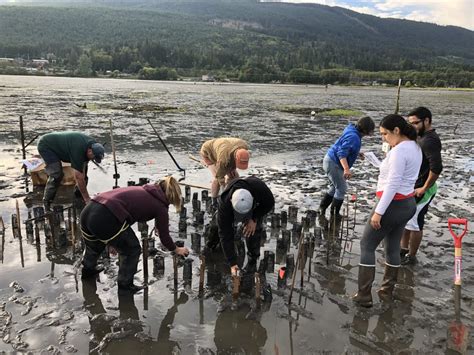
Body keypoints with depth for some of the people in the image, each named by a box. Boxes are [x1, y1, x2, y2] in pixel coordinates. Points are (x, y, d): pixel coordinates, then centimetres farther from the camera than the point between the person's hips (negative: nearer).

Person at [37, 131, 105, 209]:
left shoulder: (92, 144, -15)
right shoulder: (78, 150, -40)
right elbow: (79, 177, -35)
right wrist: (87, 198, -30)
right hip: (45, 145, -9)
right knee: (56, 174, -23)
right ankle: (47, 201, -7)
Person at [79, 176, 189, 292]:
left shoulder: (144, 191, 26)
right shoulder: (160, 205, 4)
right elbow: (164, 236, 15)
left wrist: (157, 226, 66)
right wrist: (177, 250, 34)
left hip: (88, 210, 9)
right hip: (106, 219, -8)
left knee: (94, 245, 37)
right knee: (132, 250, 16)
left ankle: (88, 269, 62)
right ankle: (125, 284, 32)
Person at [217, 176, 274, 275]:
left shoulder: (259, 187, -45)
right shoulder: (224, 204, -41)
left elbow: (270, 203, -22)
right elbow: (225, 235, -35)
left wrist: (254, 219, -35)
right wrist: (232, 263, -35)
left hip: (257, 204, -1)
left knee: (253, 229, -20)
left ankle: (253, 259, 1)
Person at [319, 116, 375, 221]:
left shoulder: (352, 131, 6)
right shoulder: (353, 137, -24)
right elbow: (342, 153, -32)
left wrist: (358, 154, 19)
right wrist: (346, 169, -41)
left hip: (331, 161, 11)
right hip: (333, 163, -11)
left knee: (335, 187, 22)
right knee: (342, 189, -2)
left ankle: (322, 208, 29)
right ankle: (335, 214, 8)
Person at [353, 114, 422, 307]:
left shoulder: (399, 150, -21)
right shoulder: (414, 147, 10)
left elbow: (392, 184, -25)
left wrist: (379, 211, -24)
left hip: (393, 204, -10)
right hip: (408, 203, 10)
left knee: (367, 245, 3)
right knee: (393, 248, 18)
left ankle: (364, 296, 8)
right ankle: (386, 292, 29)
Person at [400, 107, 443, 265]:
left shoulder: (430, 140, -22)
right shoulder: (424, 137, 10)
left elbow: (437, 168, -31)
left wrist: (424, 188, -22)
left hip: (421, 190, -10)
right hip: (413, 187, 10)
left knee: (414, 223, 3)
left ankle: (411, 257, 18)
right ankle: (404, 249, 33)